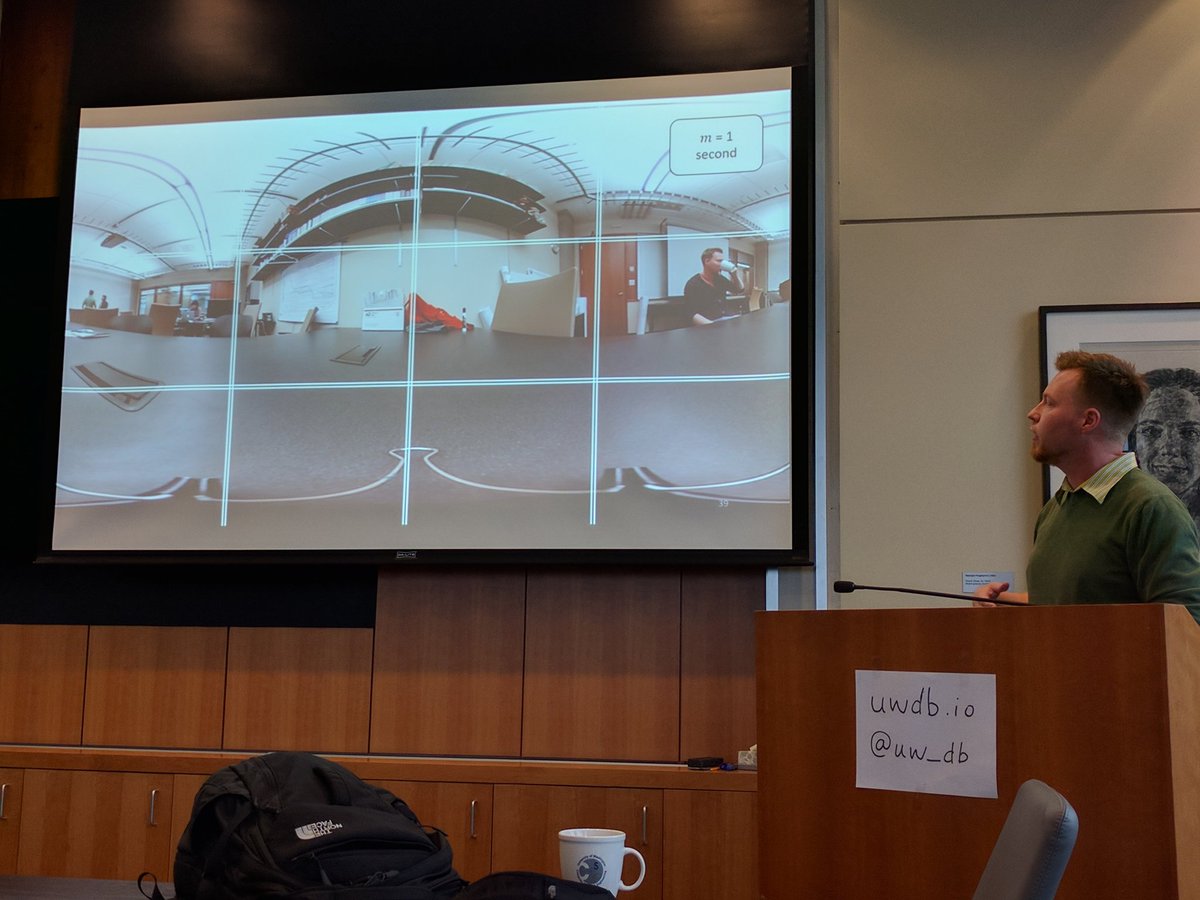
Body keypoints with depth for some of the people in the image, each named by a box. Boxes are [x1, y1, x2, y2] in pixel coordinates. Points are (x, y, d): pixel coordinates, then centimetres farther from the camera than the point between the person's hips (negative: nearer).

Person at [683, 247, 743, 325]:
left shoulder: (720, 279, 14)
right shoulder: (693, 284, -10)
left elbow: (739, 289, 29)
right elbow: (692, 315, -18)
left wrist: (735, 274, 8)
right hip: (706, 327, -8)